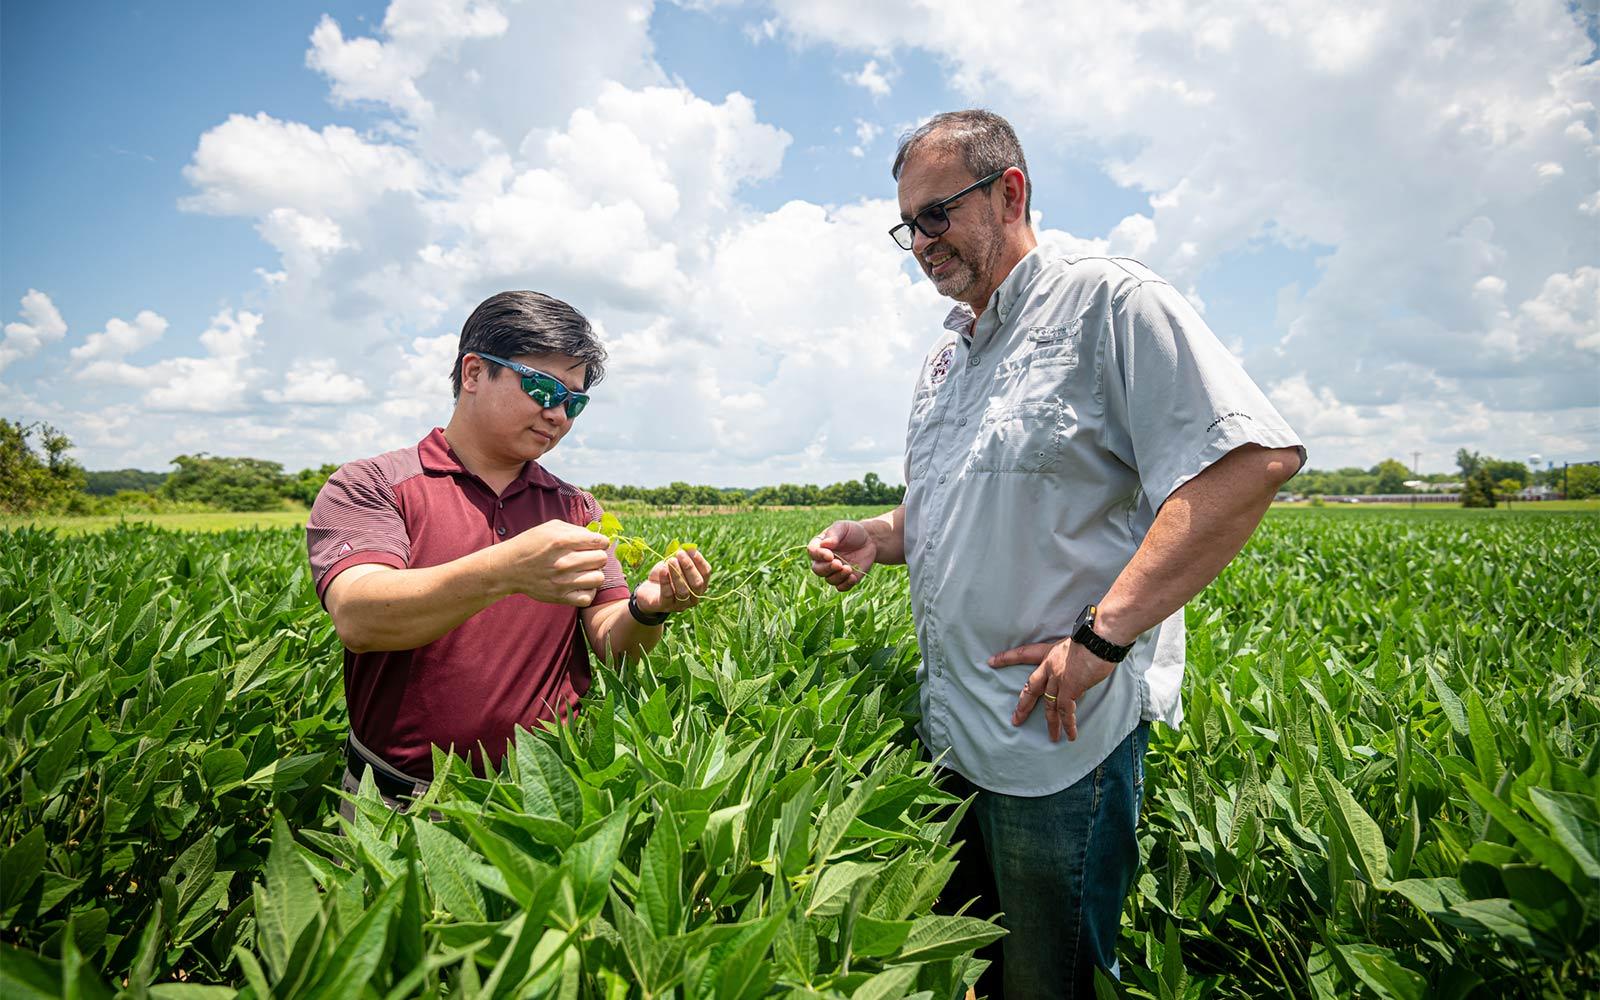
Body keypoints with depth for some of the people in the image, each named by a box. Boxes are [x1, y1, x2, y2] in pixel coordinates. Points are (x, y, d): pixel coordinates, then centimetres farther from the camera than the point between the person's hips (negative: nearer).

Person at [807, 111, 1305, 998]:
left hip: (1060, 735, -7)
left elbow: (1255, 457, -22)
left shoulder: (1109, 302, -10)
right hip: (950, 734, 8)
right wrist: (879, 536, 1)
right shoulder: (945, 355, 15)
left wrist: (1103, 635, -24)